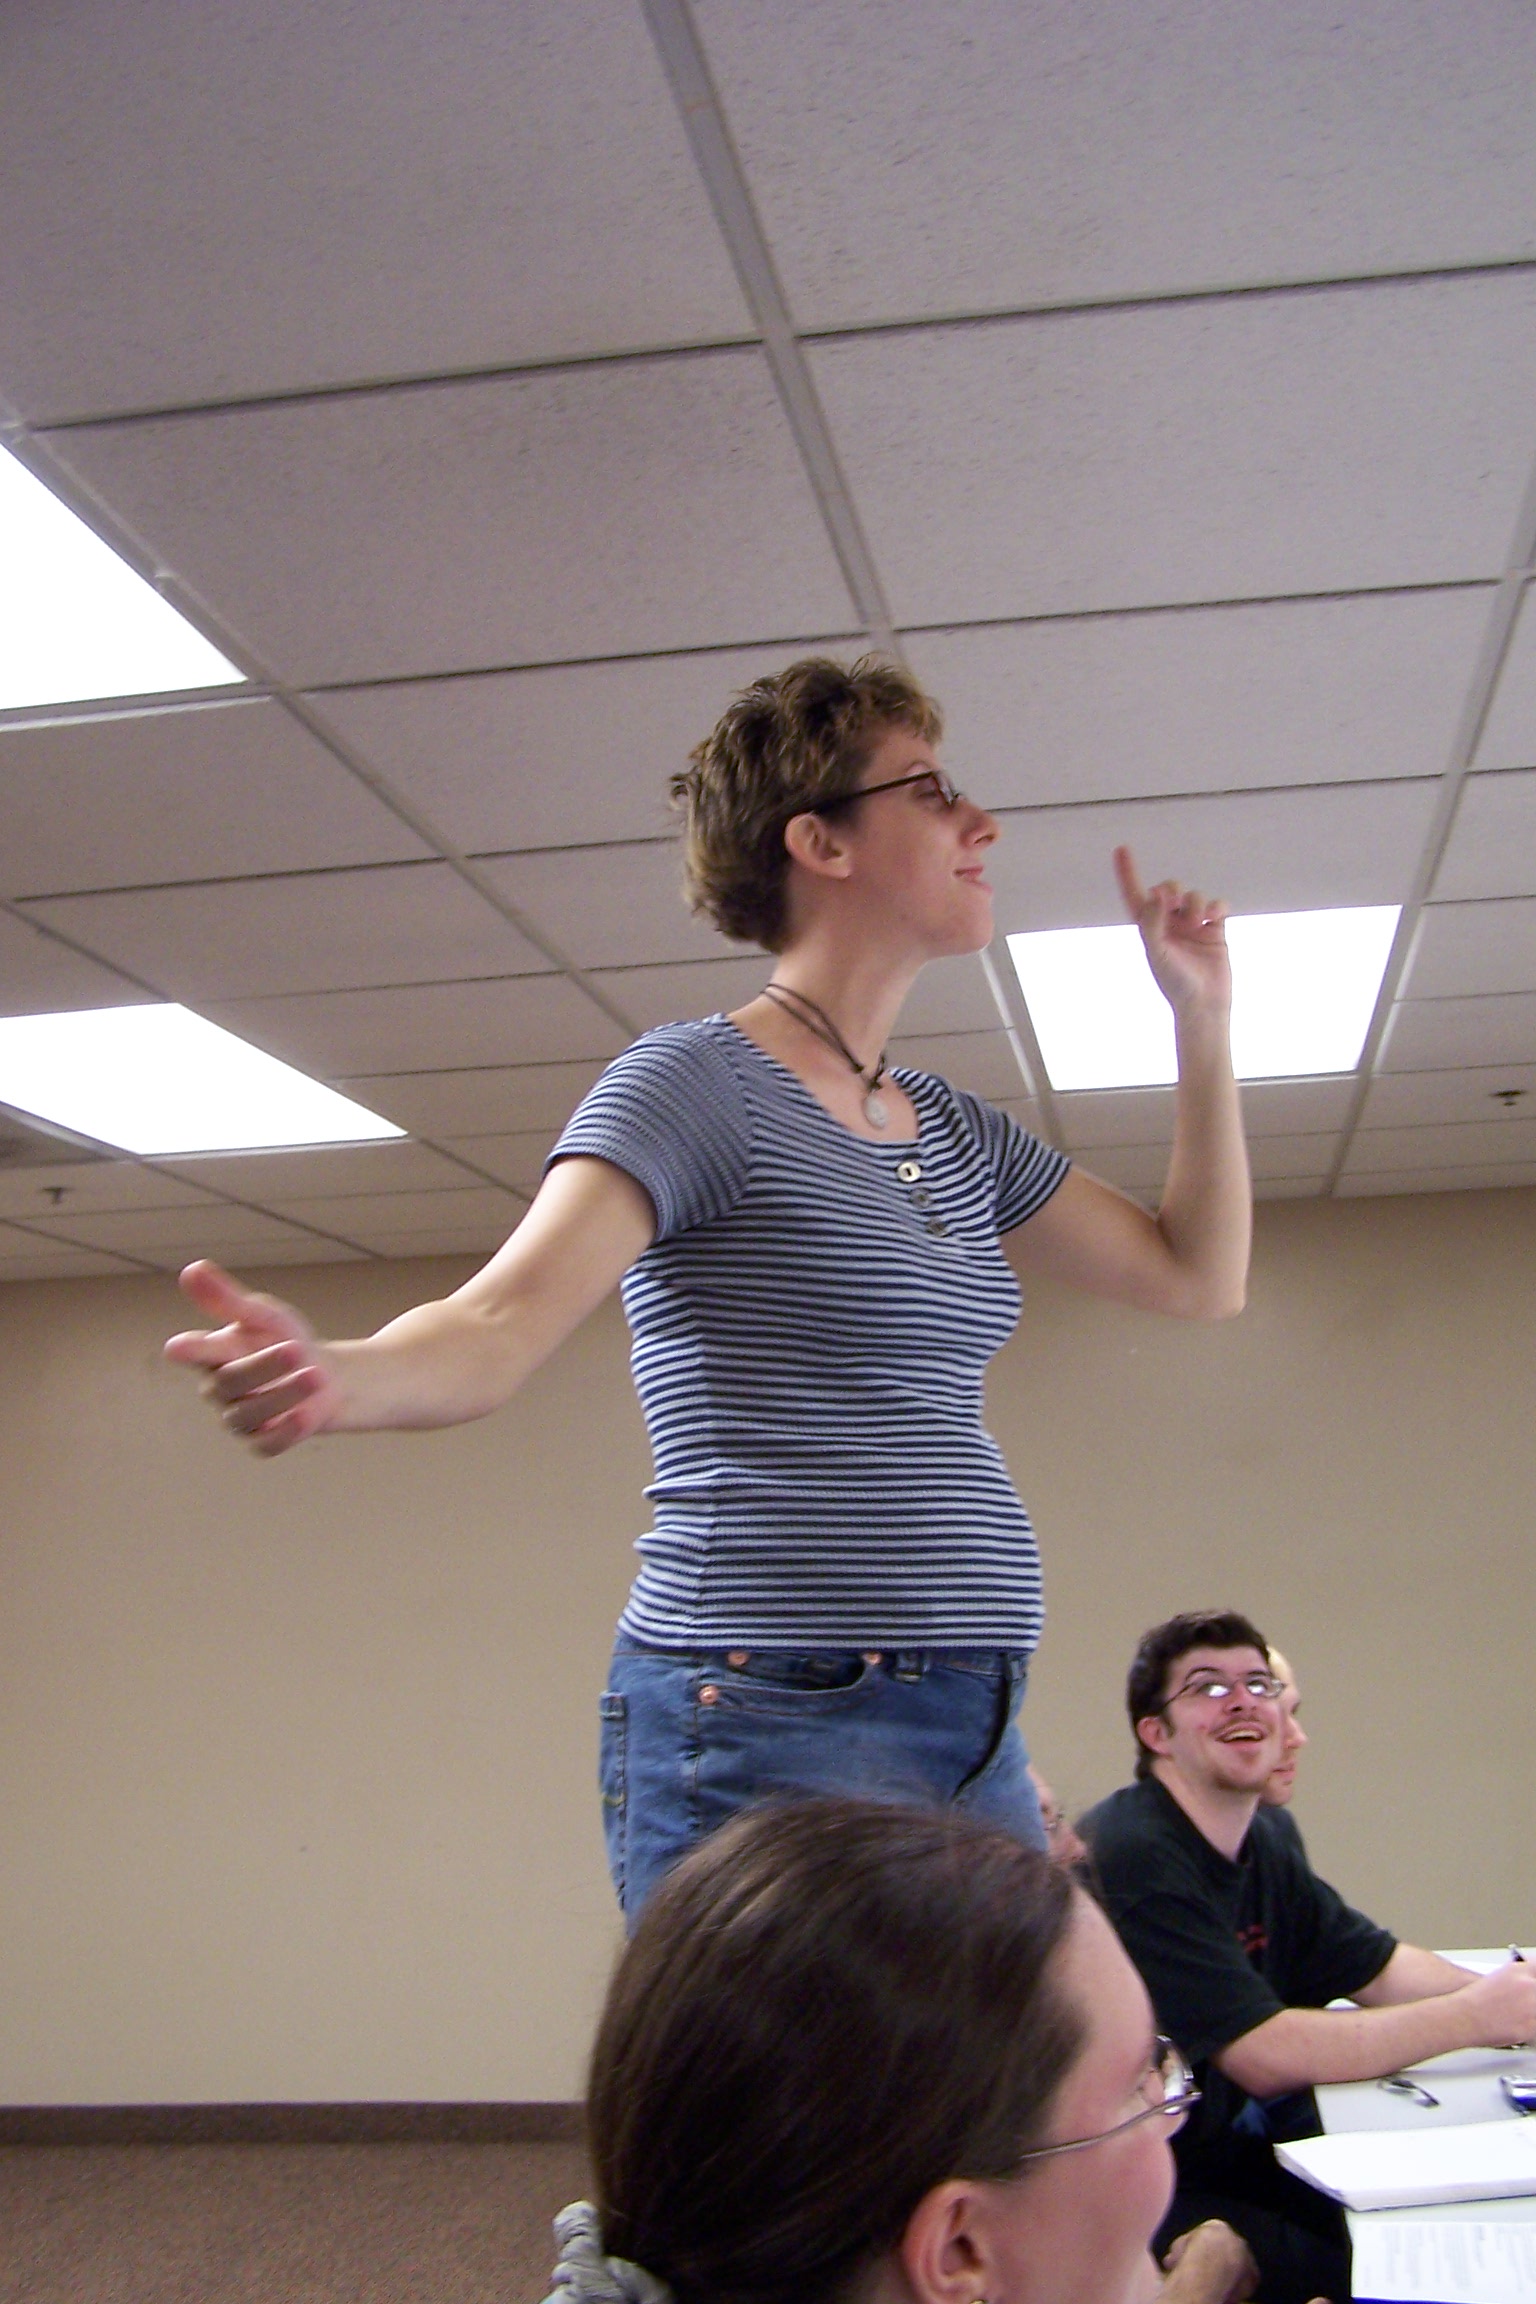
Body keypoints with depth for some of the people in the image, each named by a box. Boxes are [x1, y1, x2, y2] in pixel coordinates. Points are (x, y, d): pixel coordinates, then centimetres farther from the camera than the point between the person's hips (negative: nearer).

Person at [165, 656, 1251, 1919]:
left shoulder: (955, 1133, 17)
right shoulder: (698, 1082, -6)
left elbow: (1198, 1275, 22)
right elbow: (501, 1321, -18)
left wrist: (1203, 1016, 16)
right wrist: (338, 1376, -40)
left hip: (973, 1734, 8)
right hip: (773, 1731, -7)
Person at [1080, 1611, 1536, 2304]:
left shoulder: (1265, 1839, 7)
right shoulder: (1134, 1858, -23)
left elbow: (1379, 1966, 13)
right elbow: (1266, 2057, -24)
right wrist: (1473, 2016, -17)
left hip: (1248, 2162, 8)